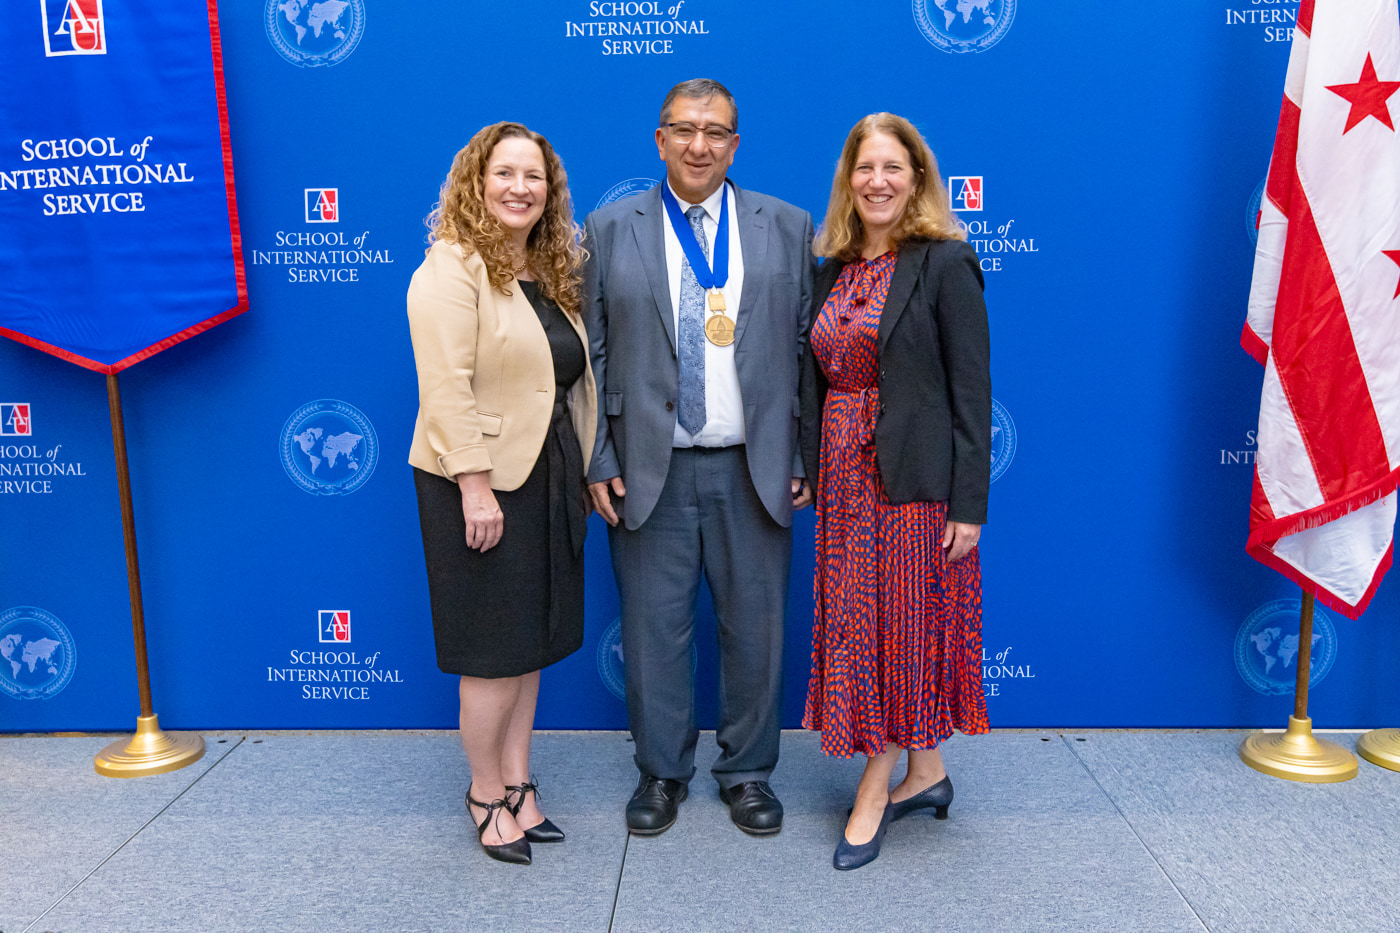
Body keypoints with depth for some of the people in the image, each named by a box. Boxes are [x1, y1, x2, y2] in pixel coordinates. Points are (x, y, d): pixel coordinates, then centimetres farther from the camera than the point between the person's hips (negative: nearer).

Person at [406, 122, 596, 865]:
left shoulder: (553, 271, 12)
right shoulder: (452, 267, -11)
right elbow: (446, 387, -18)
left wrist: (582, 470, 9)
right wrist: (475, 488, -22)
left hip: (548, 479, 7)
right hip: (482, 483, -7)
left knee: (533, 643, 14)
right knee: (495, 652, 3)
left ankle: (518, 781, 29)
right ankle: (486, 793, 21)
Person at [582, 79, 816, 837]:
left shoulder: (788, 228, 5)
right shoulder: (609, 230, 4)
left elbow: (809, 350, 4)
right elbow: (592, 357, 3)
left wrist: (808, 457, -1)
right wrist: (598, 462, -3)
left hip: (754, 470, 1)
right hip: (649, 472, 0)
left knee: (756, 629, 9)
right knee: (653, 629, 8)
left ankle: (747, 772, 29)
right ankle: (661, 772, 28)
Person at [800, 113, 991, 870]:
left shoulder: (945, 262, -8)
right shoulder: (833, 267, 11)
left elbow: (971, 389, -11)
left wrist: (969, 504, -14)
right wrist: (809, 469, 7)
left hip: (914, 479, -6)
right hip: (844, 479, 7)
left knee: (902, 624, 3)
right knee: (856, 628, 11)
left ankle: (873, 793, 17)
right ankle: (924, 775, 28)